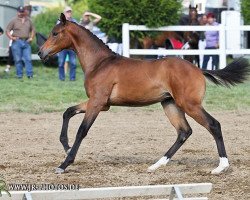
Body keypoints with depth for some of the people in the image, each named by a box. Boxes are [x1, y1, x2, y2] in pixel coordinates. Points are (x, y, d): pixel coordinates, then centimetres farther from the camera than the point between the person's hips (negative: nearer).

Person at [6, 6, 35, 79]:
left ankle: (30, 74, -6)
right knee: (18, 59, -1)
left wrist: (31, 37, 10)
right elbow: (7, 30, 3)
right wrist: (11, 37, -11)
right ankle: (19, 75, 3)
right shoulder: (14, 21, 4)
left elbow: (32, 29, 25)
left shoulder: (28, 20, 15)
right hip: (17, 42, -3)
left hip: (26, 42, 3)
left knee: (28, 59, -5)